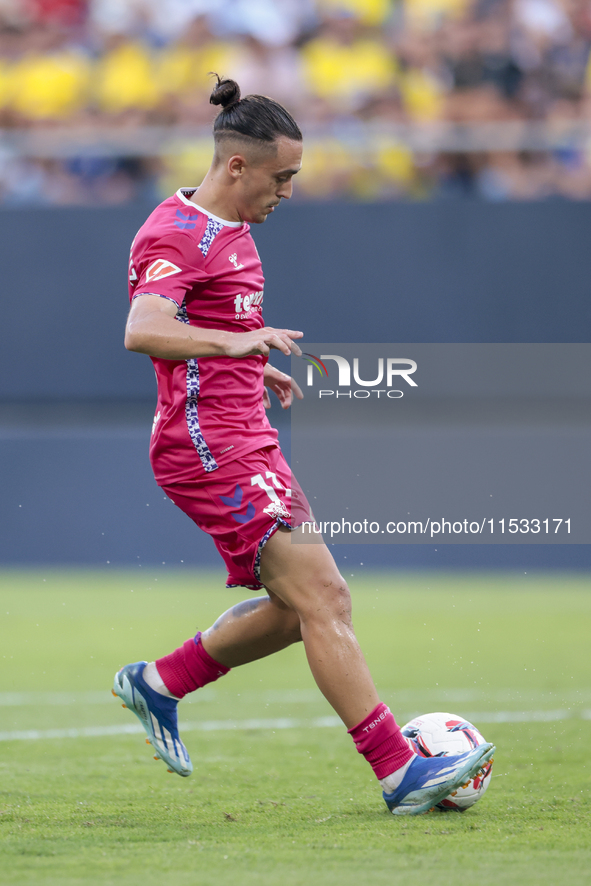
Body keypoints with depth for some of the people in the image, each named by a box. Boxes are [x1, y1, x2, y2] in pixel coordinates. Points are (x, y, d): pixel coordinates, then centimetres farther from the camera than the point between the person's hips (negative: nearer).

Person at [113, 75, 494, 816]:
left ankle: (159, 683, 23)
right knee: (322, 597, -14)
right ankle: (399, 772, -15)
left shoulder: (231, 230, 17)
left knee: (301, 607, 10)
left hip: (245, 441, 10)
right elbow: (142, 332, -32)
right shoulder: (175, 234, -14)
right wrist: (234, 342, -46)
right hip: (207, 445, -10)